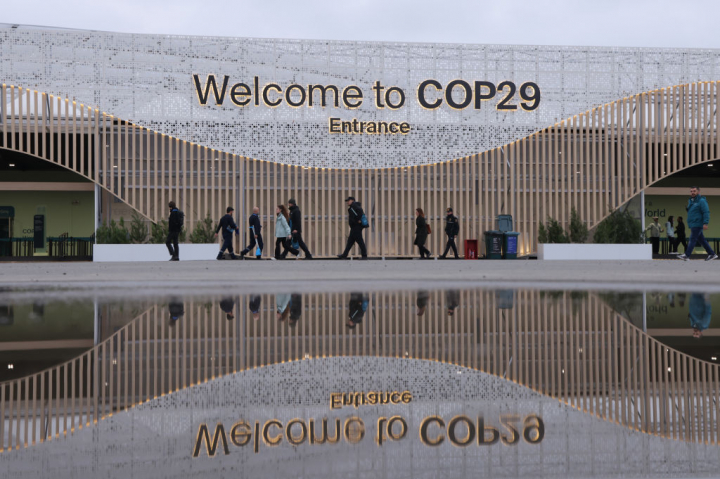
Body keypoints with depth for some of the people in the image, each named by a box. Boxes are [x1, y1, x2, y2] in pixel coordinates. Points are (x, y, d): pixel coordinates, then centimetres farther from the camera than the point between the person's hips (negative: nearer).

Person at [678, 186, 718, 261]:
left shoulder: (701, 201, -10)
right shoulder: (690, 201, 18)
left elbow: (706, 212, -16)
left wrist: (705, 223, -23)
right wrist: (687, 208, 12)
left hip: (697, 224, -9)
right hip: (693, 224, 9)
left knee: (692, 239, -10)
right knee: (701, 240, 11)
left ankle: (687, 255, -12)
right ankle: (712, 254, 16)